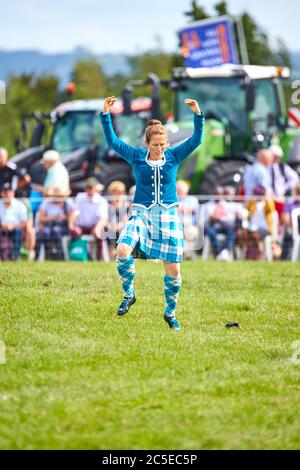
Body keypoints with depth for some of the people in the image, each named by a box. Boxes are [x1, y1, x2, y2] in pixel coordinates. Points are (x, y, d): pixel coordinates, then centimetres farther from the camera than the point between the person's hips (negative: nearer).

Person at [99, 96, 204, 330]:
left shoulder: (174, 156, 2)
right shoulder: (137, 157, 2)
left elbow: (196, 140, -7)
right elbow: (112, 141, -3)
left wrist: (198, 115, -20)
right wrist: (106, 115, -14)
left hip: (168, 217, 1)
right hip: (141, 214, -1)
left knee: (173, 270, 1)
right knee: (123, 251, -27)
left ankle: (170, 312, 22)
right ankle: (129, 294, -3)